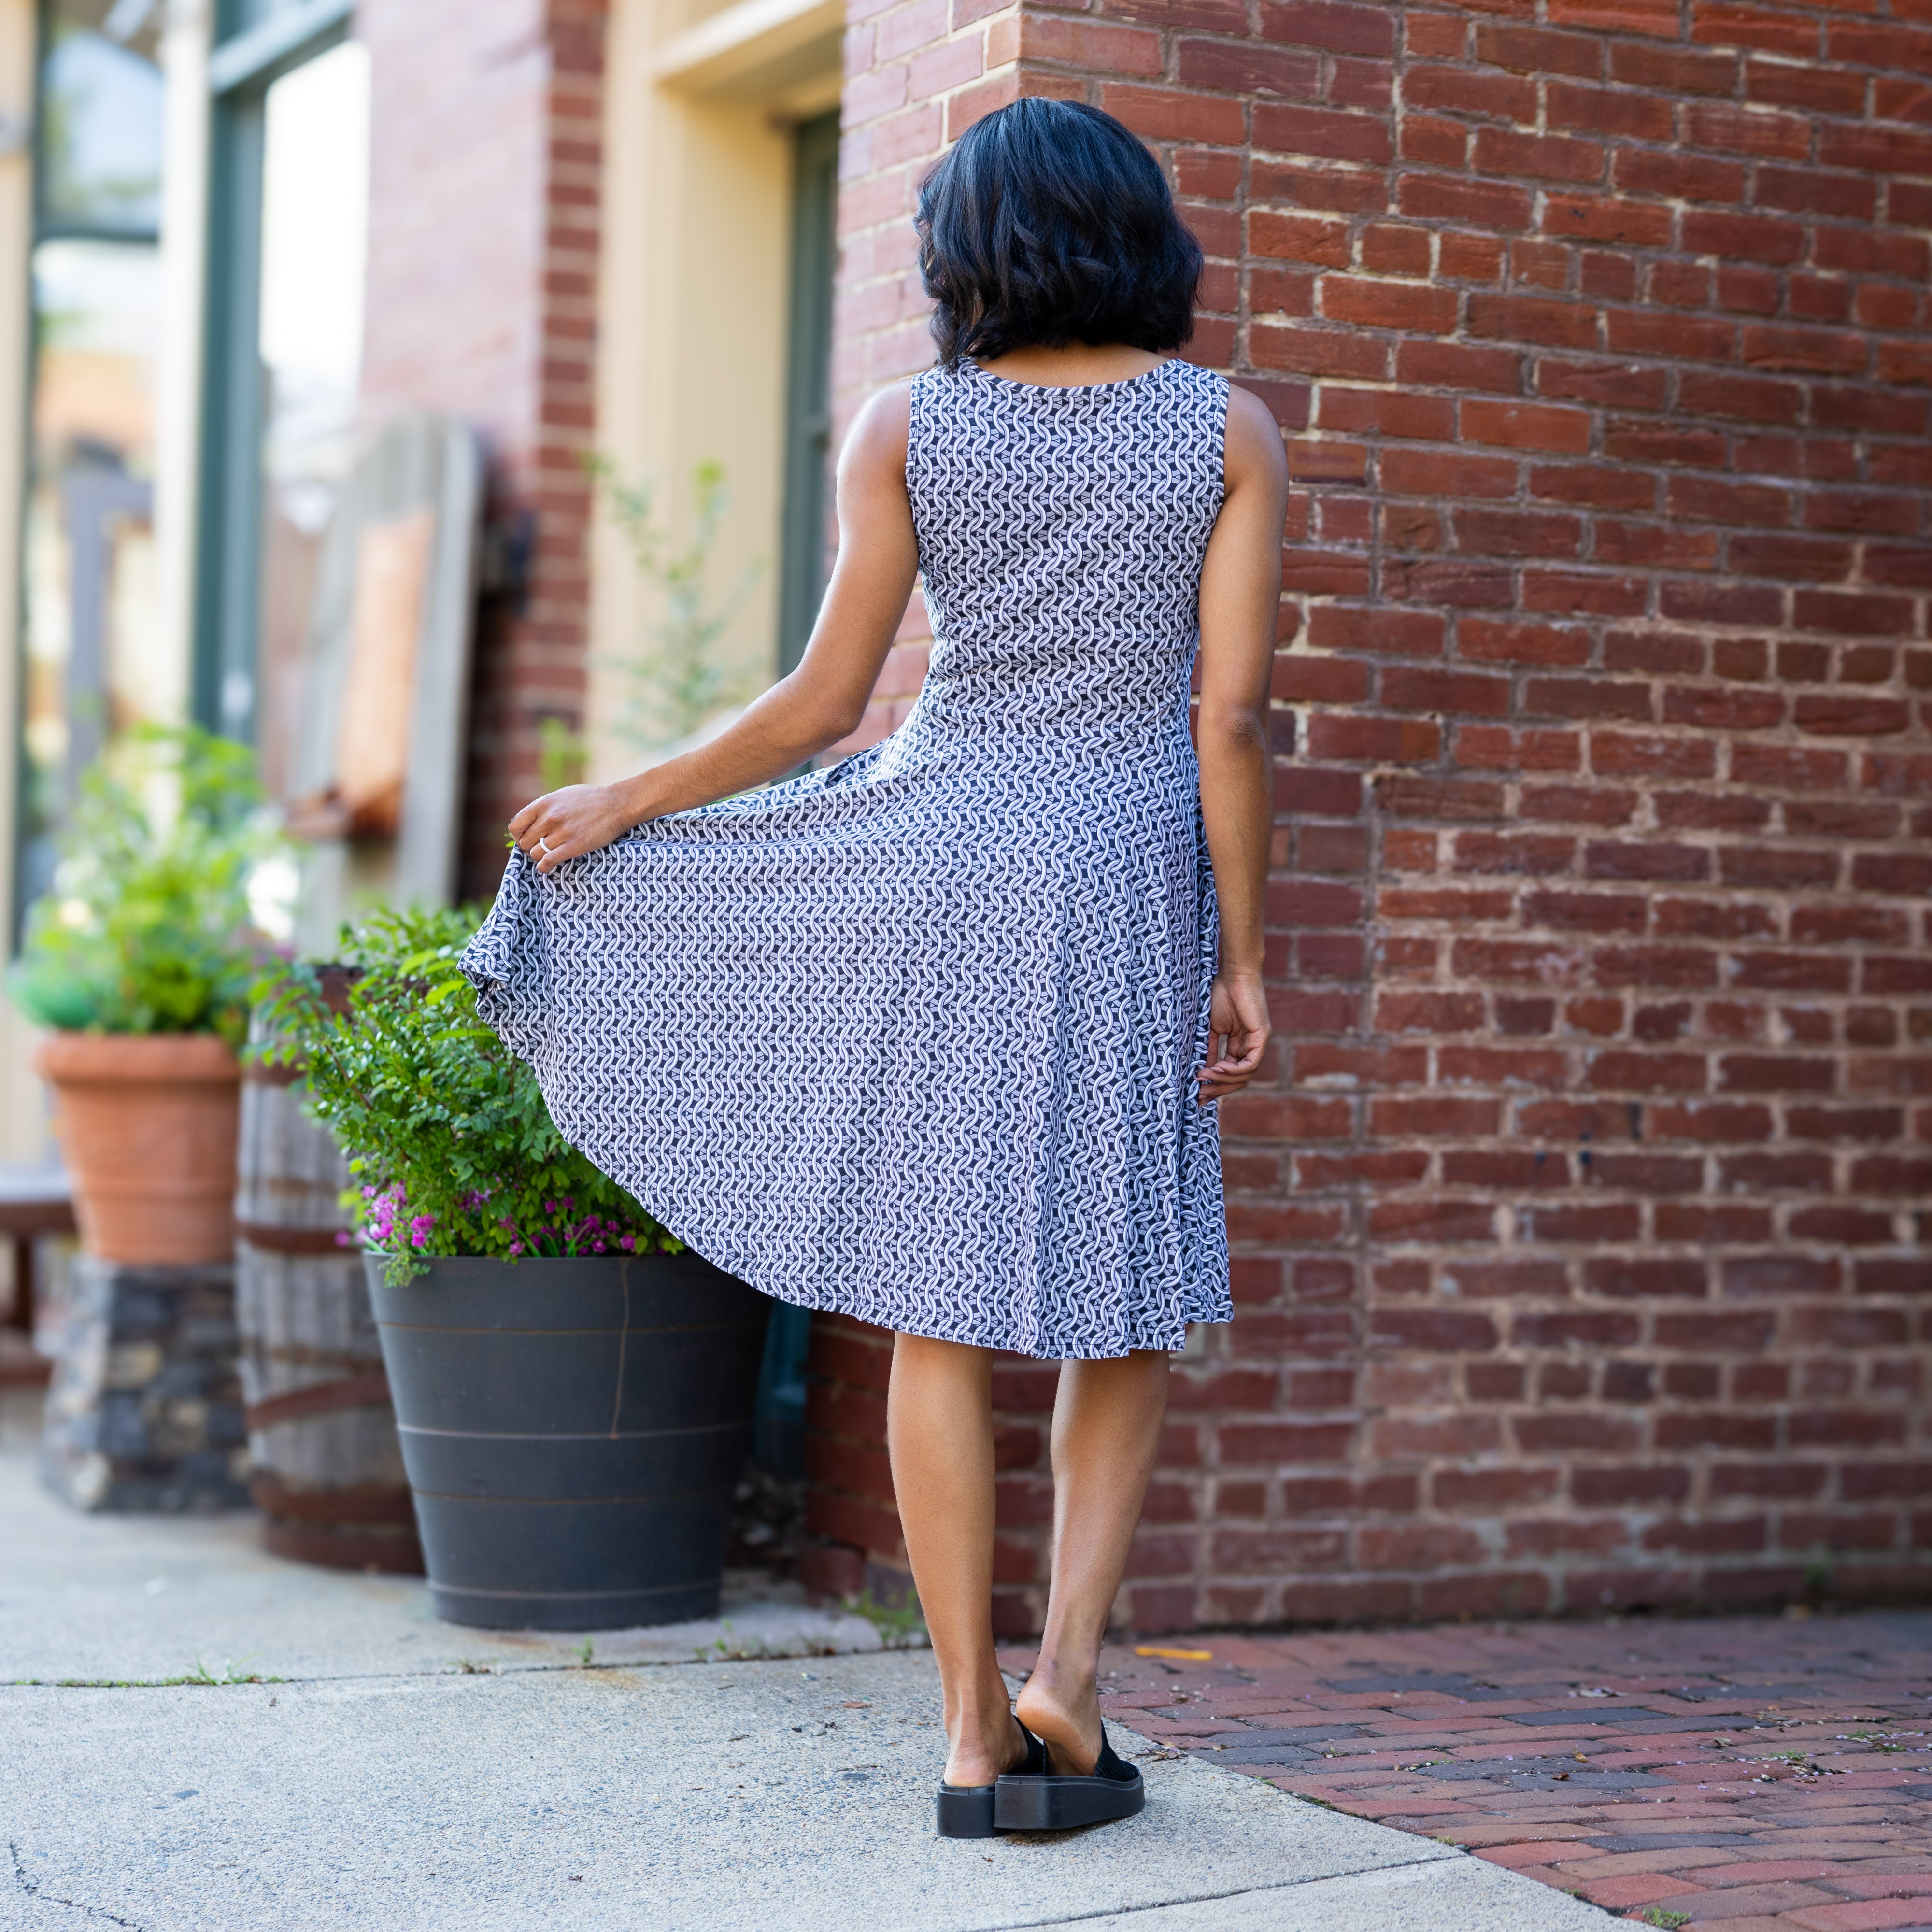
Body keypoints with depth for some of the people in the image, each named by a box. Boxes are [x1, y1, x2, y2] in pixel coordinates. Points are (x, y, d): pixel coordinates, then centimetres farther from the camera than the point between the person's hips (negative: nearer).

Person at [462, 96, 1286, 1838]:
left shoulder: (906, 428, 0)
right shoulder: (1228, 428, 1)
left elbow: (826, 699, -1)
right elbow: (1231, 717, -5)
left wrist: (625, 801, 12)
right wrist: (1244, 963, -1)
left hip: (936, 851, 0)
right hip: (1128, 881, 0)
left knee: (945, 1307, 5)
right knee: (1122, 1296, 14)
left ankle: (978, 1734, 6)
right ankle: (1069, 1667, -1)